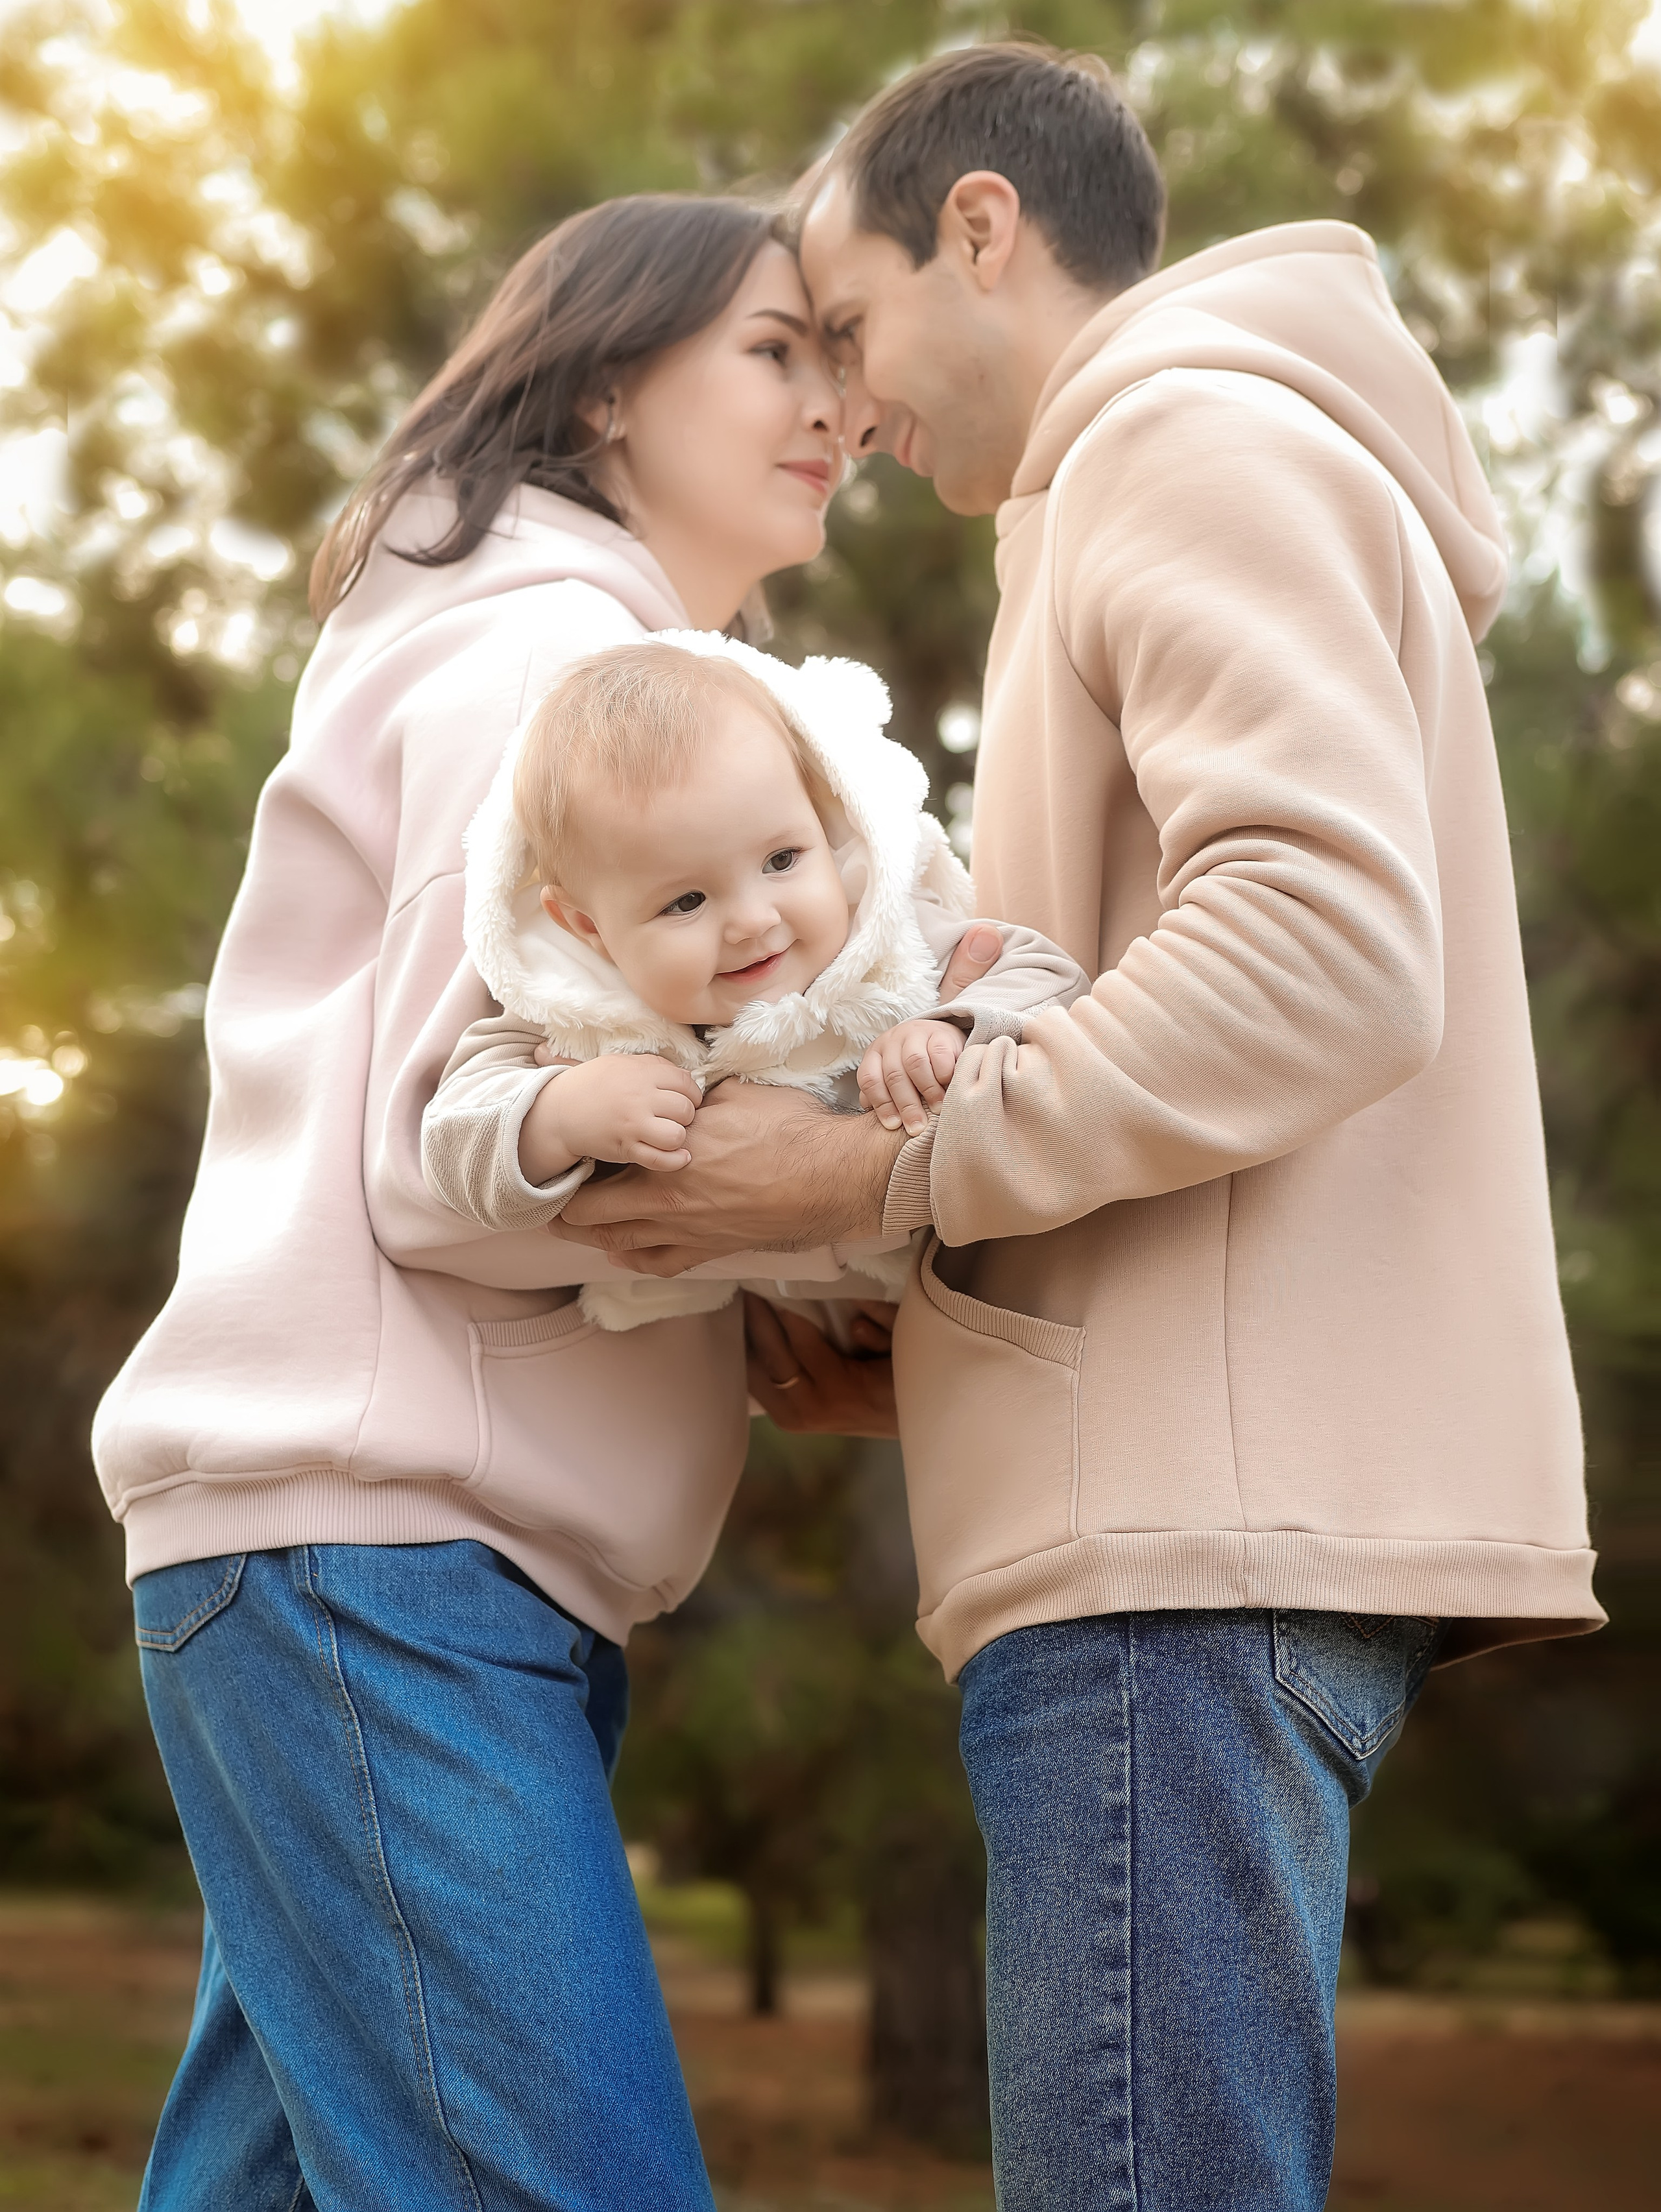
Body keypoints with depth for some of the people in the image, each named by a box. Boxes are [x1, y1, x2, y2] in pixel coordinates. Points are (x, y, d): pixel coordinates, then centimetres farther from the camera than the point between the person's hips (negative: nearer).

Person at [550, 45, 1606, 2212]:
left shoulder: (1204, 437, -3)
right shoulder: (1193, 481, 29)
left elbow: (1331, 954, -18)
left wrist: (885, 1171, -15)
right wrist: (921, 1336, 15)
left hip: (1198, 1530, -10)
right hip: (1210, 1514, 10)